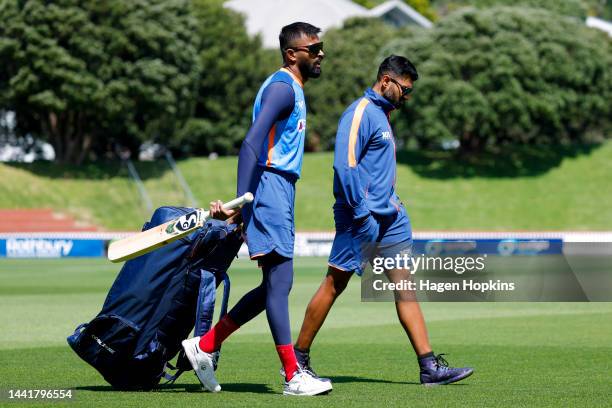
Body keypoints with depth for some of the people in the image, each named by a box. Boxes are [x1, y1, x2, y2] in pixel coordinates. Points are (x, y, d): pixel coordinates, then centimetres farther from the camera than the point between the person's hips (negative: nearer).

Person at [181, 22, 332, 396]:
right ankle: (294, 376, -10)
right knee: (279, 282, -10)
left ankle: (205, 346, 17)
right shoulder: (282, 88, -11)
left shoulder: (294, 90, 21)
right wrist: (241, 202, -28)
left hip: (282, 192, 10)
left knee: (275, 285, 11)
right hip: (269, 188, -10)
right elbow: (251, 144, -21)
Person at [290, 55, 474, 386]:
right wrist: (363, 215, -22)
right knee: (334, 284, -2)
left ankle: (430, 367, -1)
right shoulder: (360, 113, -11)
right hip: (363, 217, -9)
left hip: (388, 216, 9)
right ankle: (297, 360, 9)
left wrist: (393, 203, 17)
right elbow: (344, 164, -21)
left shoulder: (381, 114, 19)